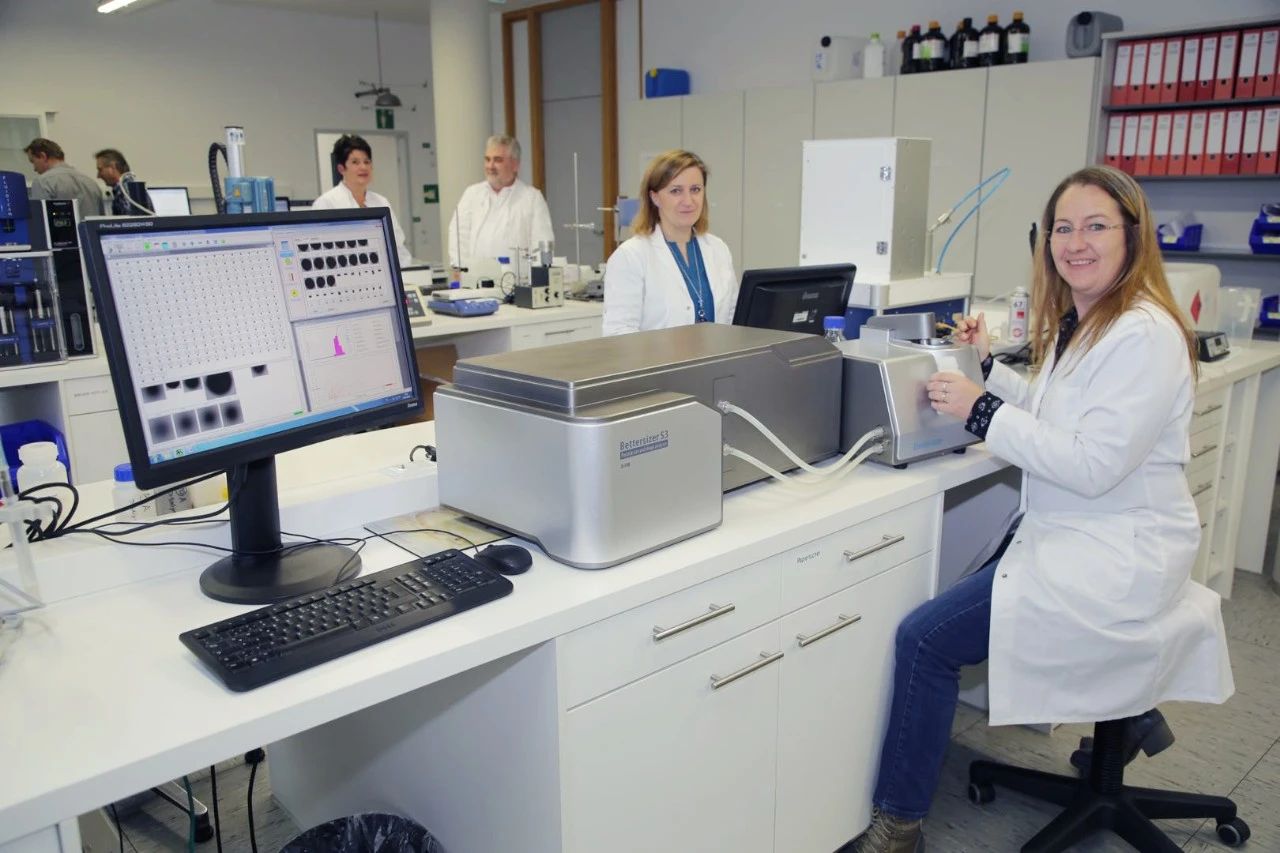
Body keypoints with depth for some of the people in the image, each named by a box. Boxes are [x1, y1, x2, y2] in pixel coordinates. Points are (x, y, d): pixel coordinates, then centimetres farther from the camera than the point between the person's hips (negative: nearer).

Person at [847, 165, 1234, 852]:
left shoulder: (1144, 336, -19)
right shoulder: (1079, 324, 10)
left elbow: (1093, 466, -25)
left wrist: (980, 411, -23)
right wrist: (989, 366, 10)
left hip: (1114, 554, -11)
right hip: (1068, 530, 11)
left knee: (925, 639, -19)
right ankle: (1123, 705, 40)